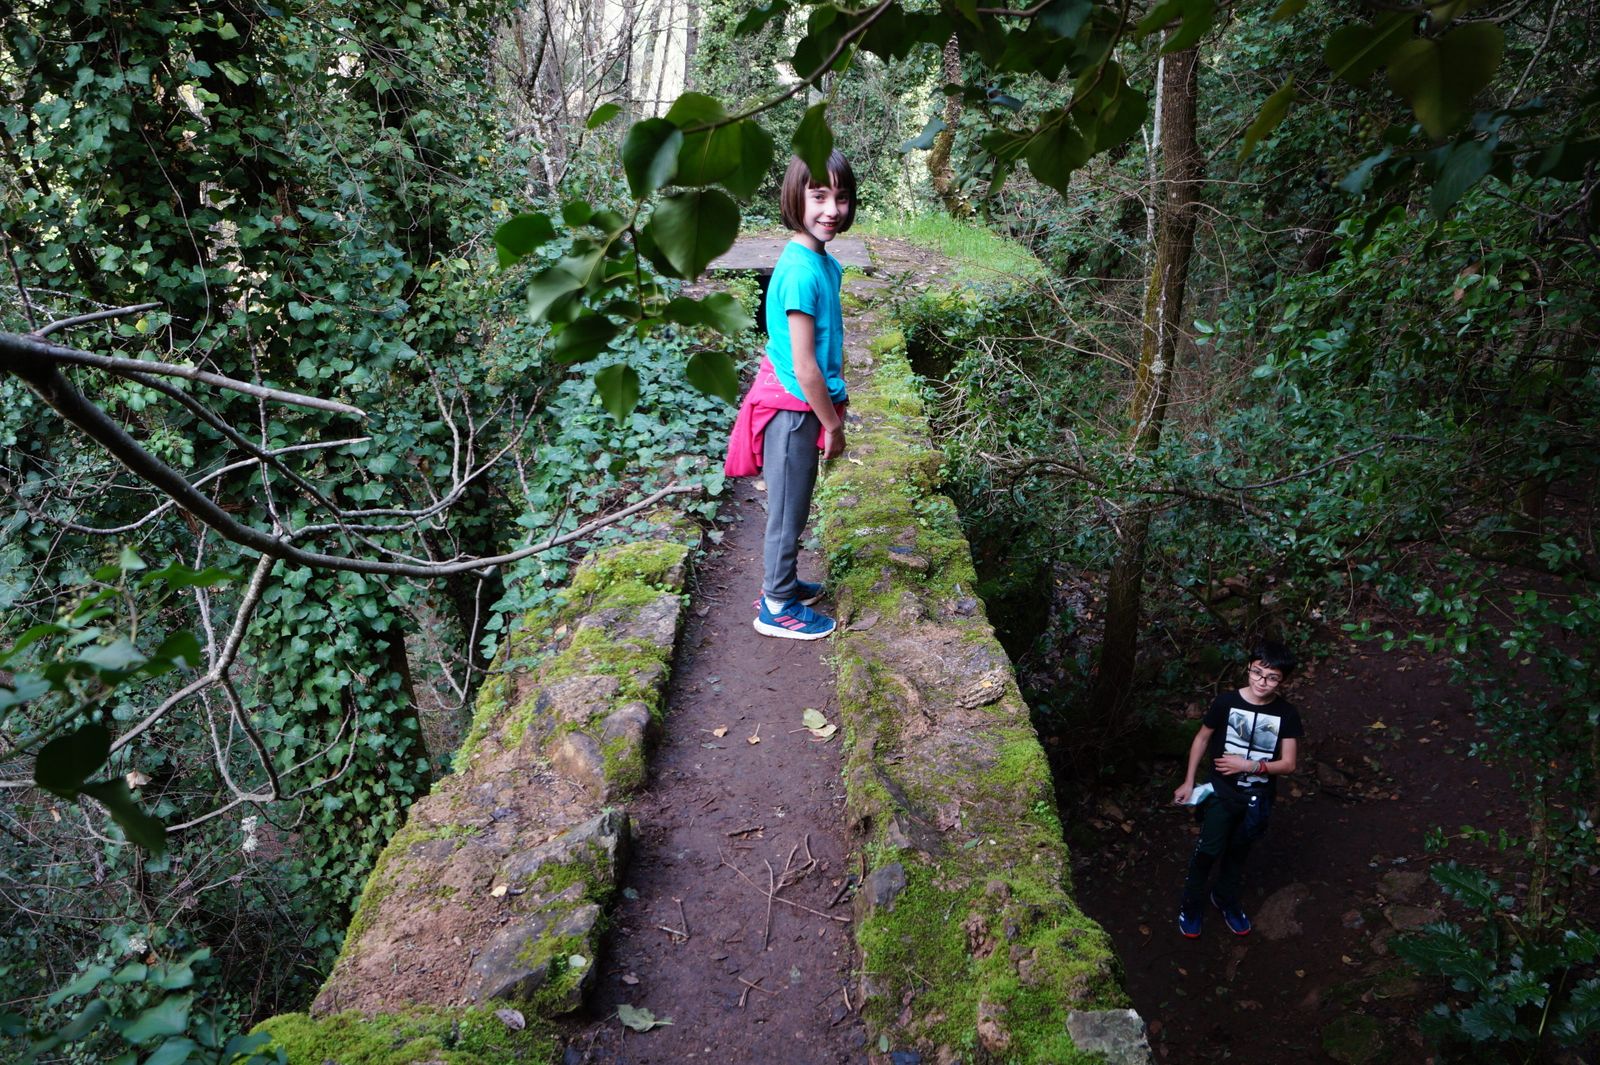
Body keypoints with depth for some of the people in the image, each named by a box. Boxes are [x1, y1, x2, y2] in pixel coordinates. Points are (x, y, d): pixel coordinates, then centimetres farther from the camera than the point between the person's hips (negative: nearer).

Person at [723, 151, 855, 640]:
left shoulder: (826, 263, 4)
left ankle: (781, 582, 40)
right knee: (788, 509, 7)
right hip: (794, 410, -8)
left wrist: (835, 406, 11)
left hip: (806, 405, 8)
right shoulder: (801, 271, -24)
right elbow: (803, 366, -23)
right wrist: (832, 424, -13)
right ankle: (777, 607, 23)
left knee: (792, 506, 22)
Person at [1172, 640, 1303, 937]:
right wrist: (1189, 781, -1)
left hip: (1258, 799, 2)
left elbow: (1288, 764, -10)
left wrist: (1249, 765, -23)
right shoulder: (1226, 702, -16)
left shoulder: (1287, 714, -14)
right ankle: (1191, 904, 29)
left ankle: (1225, 899, 45)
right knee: (1208, 851, 6)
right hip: (1222, 792, -1)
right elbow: (1202, 738, -3)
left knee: (1238, 851, 20)